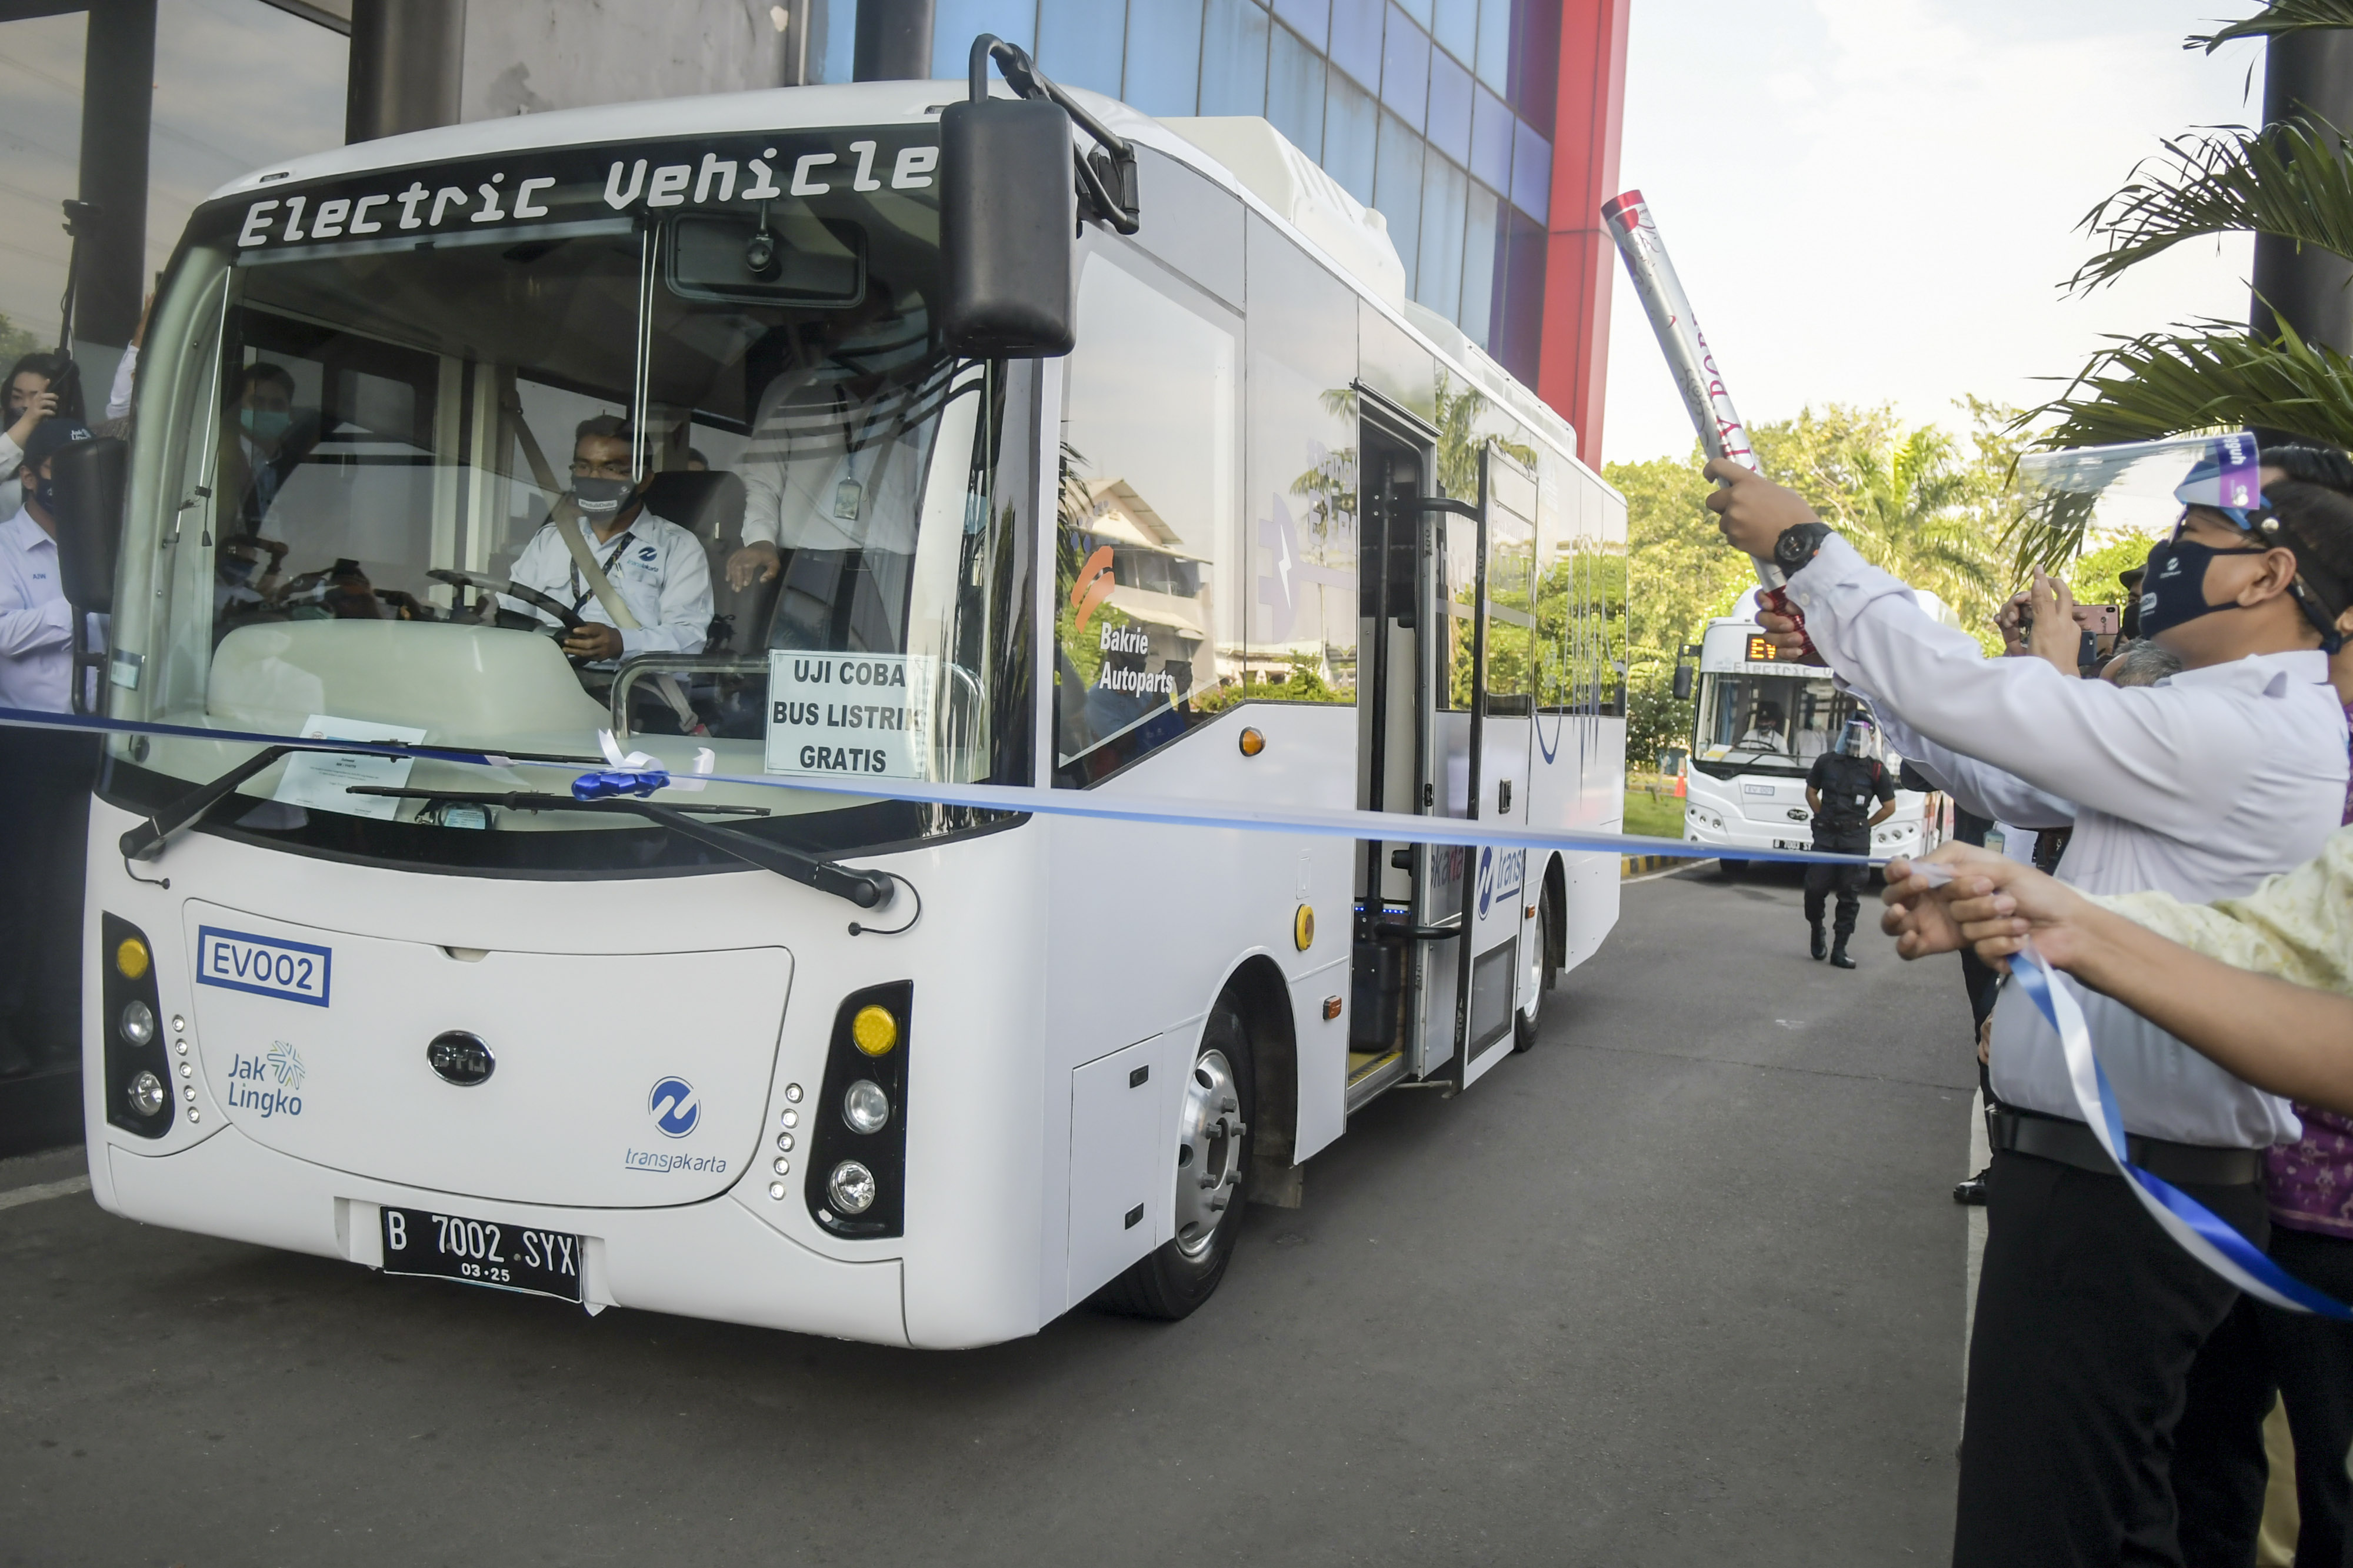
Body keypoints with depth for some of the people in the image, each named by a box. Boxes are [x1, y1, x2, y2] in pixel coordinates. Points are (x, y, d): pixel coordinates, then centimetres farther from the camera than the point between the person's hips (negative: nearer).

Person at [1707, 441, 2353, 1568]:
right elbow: (1999, 780, 15)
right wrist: (1835, 642, 8)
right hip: (2139, 1180, 10)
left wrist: (1801, 544, -13)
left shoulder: (2238, 735, -20)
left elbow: (1970, 699, -23)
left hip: (2111, 1201, -10)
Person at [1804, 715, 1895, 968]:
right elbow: (1811, 792, 18)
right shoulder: (1826, 762, 5)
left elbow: (1889, 807, 6)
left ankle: (1839, 949, 4)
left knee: (1850, 896, 0)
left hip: (1856, 840, -1)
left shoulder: (1876, 770, -1)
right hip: (1825, 836, 1)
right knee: (1815, 889, -2)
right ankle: (1817, 930, 25)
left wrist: (1863, 826, 5)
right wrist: (1824, 818, 10)